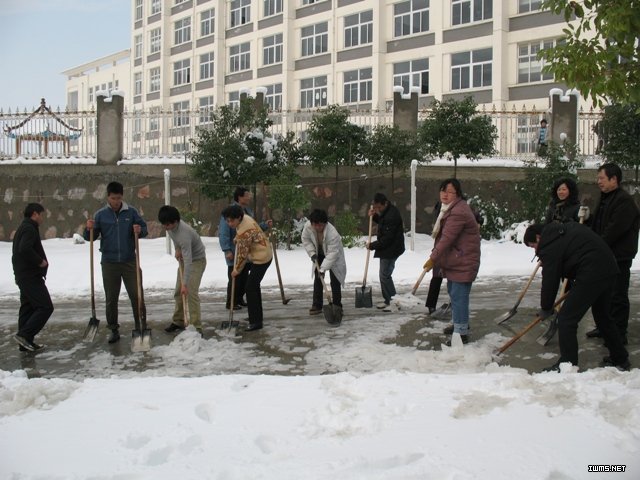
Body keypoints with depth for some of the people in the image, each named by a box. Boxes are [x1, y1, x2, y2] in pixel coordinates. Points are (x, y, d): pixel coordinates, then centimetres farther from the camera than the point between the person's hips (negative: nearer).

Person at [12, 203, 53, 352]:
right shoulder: (30, 229, -14)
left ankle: (26, 343, 13)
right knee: (45, 307, -10)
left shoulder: (22, 228, 20)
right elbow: (25, 249, -29)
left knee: (27, 308, 11)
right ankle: (24, 335, -13)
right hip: (31, 277, -11)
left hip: (23, 277, 11)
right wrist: (40, 261, -18)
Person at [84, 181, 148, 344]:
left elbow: (144, 229, 6)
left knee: (136, 295, 0)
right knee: (111, 298, 7)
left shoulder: (131, 212, 2)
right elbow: (91, 237, 4)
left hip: (129, 261, -1)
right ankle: (114, 330, 18)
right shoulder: (101, 214, 2)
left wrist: (140, 230, -17)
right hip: (109, 263, 1)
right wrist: (89, 229, -18)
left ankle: (141, 326, 10)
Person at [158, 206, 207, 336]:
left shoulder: (184, 234, -37)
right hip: (184, 258, 9)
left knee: (191, 292, -19)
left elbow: (188, 261, -39)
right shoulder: (170, 226, -13)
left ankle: (196, 326, -18)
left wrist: (185, 283, -41)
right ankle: (178, 321, 21)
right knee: (178, 291, 9)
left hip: (197, 260, -8)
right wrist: (177, 249, -1)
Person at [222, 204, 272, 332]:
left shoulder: (244, 232, -29)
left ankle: (256, 321, -5)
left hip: (261, 258, -11)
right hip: (263, 254, 11)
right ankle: (256, 316, 31)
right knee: (254, 286, 19)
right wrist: (237, 239, 11)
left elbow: (243, 254, -19)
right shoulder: (245, 218, -1)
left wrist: (237, 270, -7)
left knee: (250, 288, -9)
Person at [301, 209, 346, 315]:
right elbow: (305, 239, -6)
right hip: (319, 255, 5)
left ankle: (337, 306, 0)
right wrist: (312, 253, -15)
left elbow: (332, 253, -38)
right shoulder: (308, 226, -26)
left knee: (335, 281, -8)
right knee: (317, 279, 4)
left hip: (334, 256, -5)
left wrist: (323, 268, -42)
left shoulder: (332, 233, -40)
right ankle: (317, 305, 11)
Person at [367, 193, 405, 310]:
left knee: (385, 275, -7)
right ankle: (388, 300, 25)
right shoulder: (386, 211, 7)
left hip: (391, 250, -11)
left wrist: (372, 245, -15)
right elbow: (382, 222, 24)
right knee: (385, 275, 16)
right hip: (387, 248, 11)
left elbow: (387, 238, -25)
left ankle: (393, 302, 0)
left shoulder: (391, 216, -25)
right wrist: (374, 216, 4)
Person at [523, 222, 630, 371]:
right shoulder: (567, 228, 18)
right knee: (603, 316, 25)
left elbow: (550, 281, -5)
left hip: (591, 274, -10)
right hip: (608, 268, 10)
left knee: (566, 319, -3)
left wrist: (546, 309, 9)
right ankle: (620, 359, 36)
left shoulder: (549, 247, -8)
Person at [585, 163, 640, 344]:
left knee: (617, 296, -3)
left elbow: (615, 230, -24)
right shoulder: (605, 199, 15)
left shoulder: (625, 201, -17)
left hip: (619, 257, -10)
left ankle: (619, 333, 3)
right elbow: (597, 226, 20)